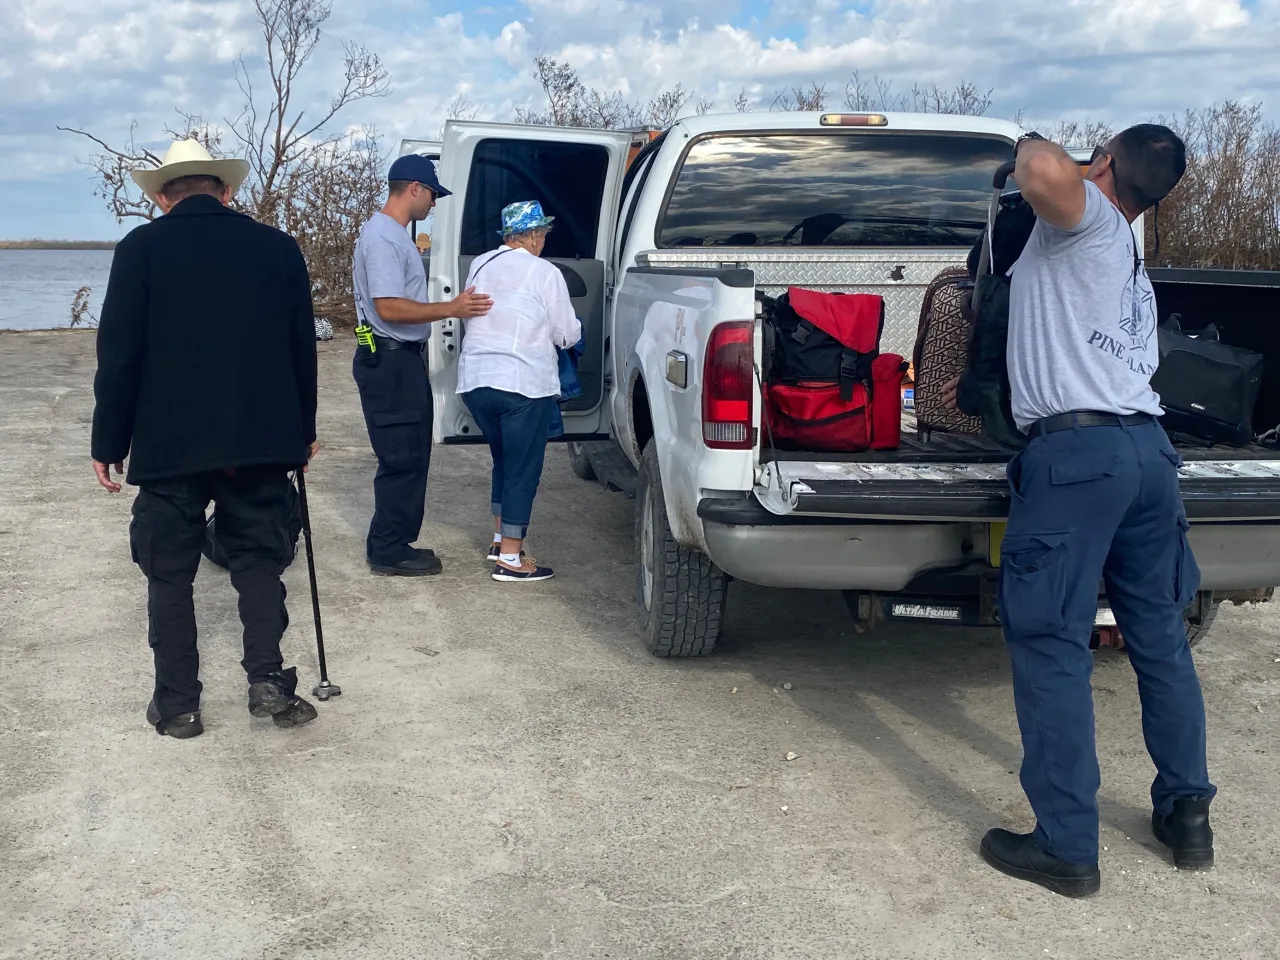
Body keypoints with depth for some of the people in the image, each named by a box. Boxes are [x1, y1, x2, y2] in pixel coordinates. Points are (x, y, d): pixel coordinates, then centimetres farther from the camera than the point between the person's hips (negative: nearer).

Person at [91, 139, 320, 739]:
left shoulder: (142, 249, -5)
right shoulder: (278, 247, 3)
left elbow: (119, 355, -6)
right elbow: (302, 349, 8)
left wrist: (109, 444, 3)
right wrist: (302, 432, 18)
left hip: (169, 443, -2)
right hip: (261, 442, 2)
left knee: (169, 572, 9)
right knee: (259, 557, 14)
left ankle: (177, 705, 12)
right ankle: (268, 680, 5)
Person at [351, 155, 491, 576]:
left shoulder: (395, 234, 15)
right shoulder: (382, 236, -18)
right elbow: (389, 307, -25)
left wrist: (452, 307, 20)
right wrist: (450, 309, -21)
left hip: (404, 359, 11)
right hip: (389, 360, -11)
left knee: (411, 455, 14)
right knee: (401, 458, -6)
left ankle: (394, 543, 22)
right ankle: (388, 551, 3)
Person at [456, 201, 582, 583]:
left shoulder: (479, 265, 9)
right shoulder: (545, 273, -7)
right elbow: (567, 335, -3)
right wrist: (573, 328, 20)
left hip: (474, 378, 6)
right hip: (524, 383, -6)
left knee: (504, 461, 23)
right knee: (523, 470, 2)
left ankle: (500, 539, 29)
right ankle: (509, 558, 2)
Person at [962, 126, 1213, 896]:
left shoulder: (1087, 216, 1)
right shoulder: (1135, 269, 25)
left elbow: (1048, 174, -23)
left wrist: (1033, 146, 1)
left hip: (1077, 447, -9)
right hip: (1148, 443, 9)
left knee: (1052, 644, -3)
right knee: (1160, 635, 16)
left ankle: (1067, 846, 1)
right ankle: (1187, 814, 26)